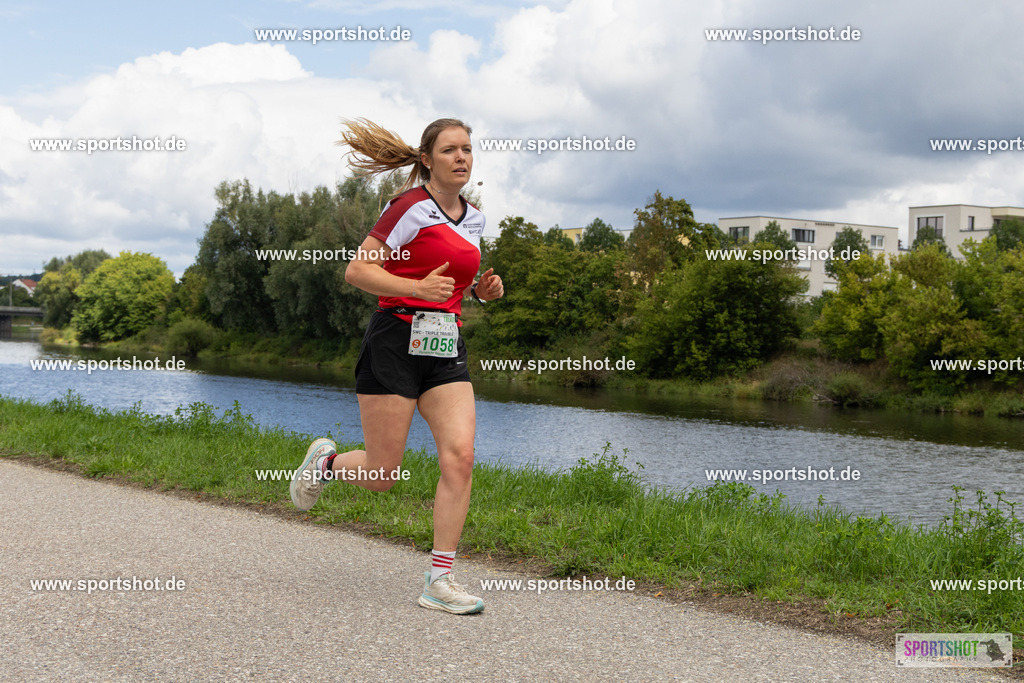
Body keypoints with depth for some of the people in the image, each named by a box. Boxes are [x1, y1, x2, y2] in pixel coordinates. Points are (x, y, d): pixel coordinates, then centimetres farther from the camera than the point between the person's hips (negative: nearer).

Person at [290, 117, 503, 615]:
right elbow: (357, 271, -11)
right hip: (397, 341, -6)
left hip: (446, 349, 6)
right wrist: (418, 287, -24)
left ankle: (439, 579, -6)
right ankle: (326, 461, 33)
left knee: (459, 455, -11)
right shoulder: (412, 207, -9)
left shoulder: (473, 218, 14)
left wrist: (482, 290, 7)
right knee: (381, 475, -2)